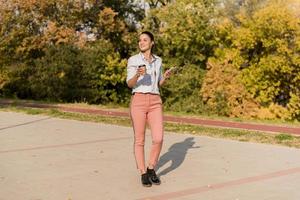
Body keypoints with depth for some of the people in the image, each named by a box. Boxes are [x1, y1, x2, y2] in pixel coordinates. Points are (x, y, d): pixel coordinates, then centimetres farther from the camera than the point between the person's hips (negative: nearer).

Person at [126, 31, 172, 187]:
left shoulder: (157, 61, 13)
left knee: (158, 139, -7)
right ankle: (143, 174, 12)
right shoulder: (133, 60, 1)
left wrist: (165, 77, -4)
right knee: (139, 139, 0)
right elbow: (130, 84, -6)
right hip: (138, 101, -3)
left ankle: (151, 169, 14)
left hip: (155, 102, 3)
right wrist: (137, 74, -27)